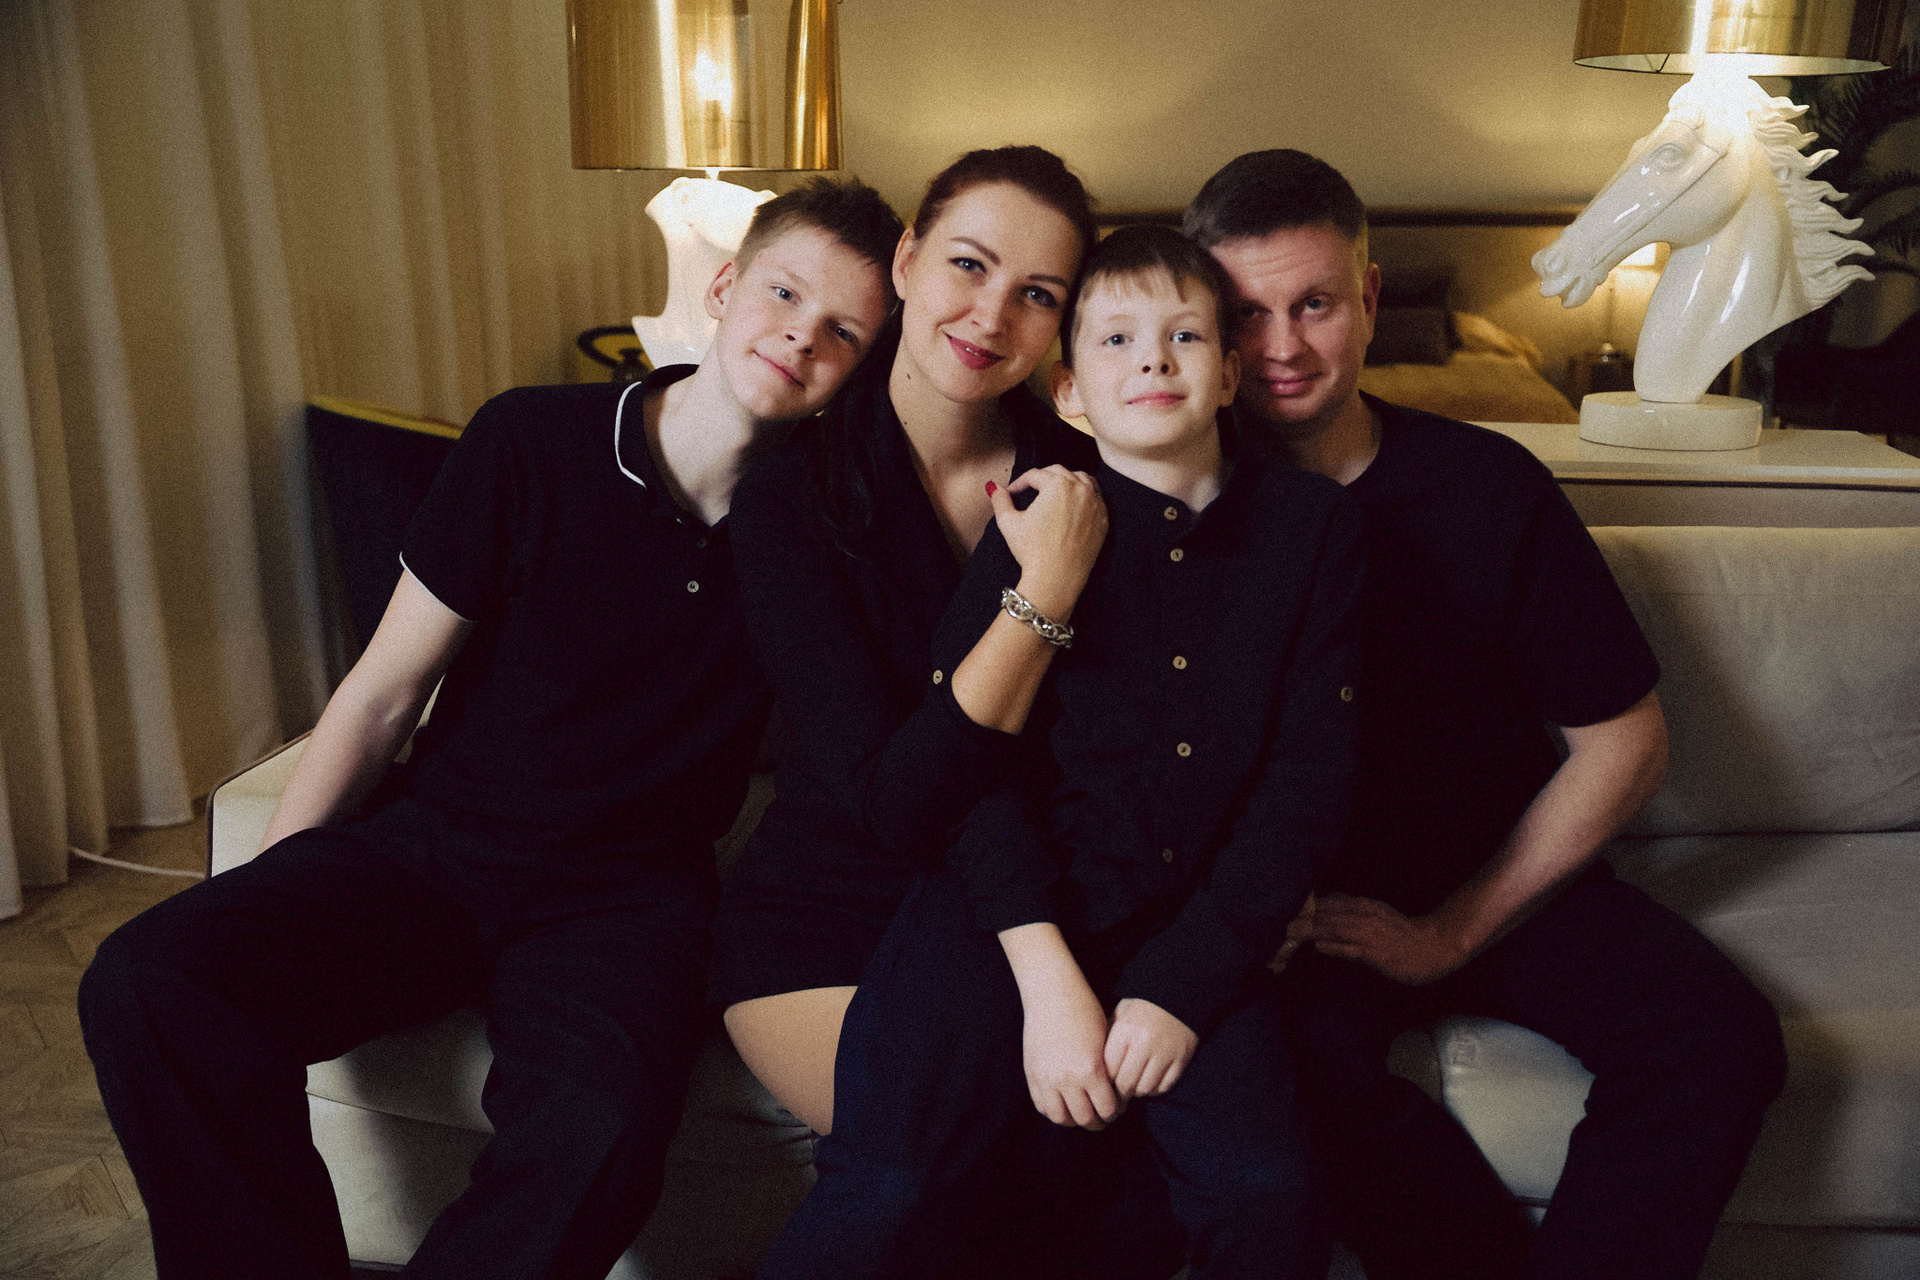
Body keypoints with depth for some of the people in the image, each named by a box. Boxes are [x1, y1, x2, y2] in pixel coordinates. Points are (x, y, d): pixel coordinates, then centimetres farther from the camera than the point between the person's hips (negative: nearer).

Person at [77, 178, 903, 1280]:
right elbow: (382, 696, 3)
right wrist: (262, 913, -4)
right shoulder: (532, 441, -2)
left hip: (627, 893, -1)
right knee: (145, 985, -23)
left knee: (596, 1134, -33)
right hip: (431, 845, 2)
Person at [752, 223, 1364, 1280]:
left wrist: (1182, 985, -7)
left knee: (1268, 1195, -21)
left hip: (1200, 926, 2)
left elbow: (1310, 773, 1)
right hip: (1019, 909, -1)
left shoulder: (1311, 523, 5)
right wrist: (1050, 980, -15)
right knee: (891, 1193, -20)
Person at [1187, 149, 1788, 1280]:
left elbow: (1627, 740, -2)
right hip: (1292, 905, -1)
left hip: (1500, 880, 2)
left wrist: (1451, 932, -9)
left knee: (1724, 1034, -21)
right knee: (1307, 1040, -33)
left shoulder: (1489, 485, -4)